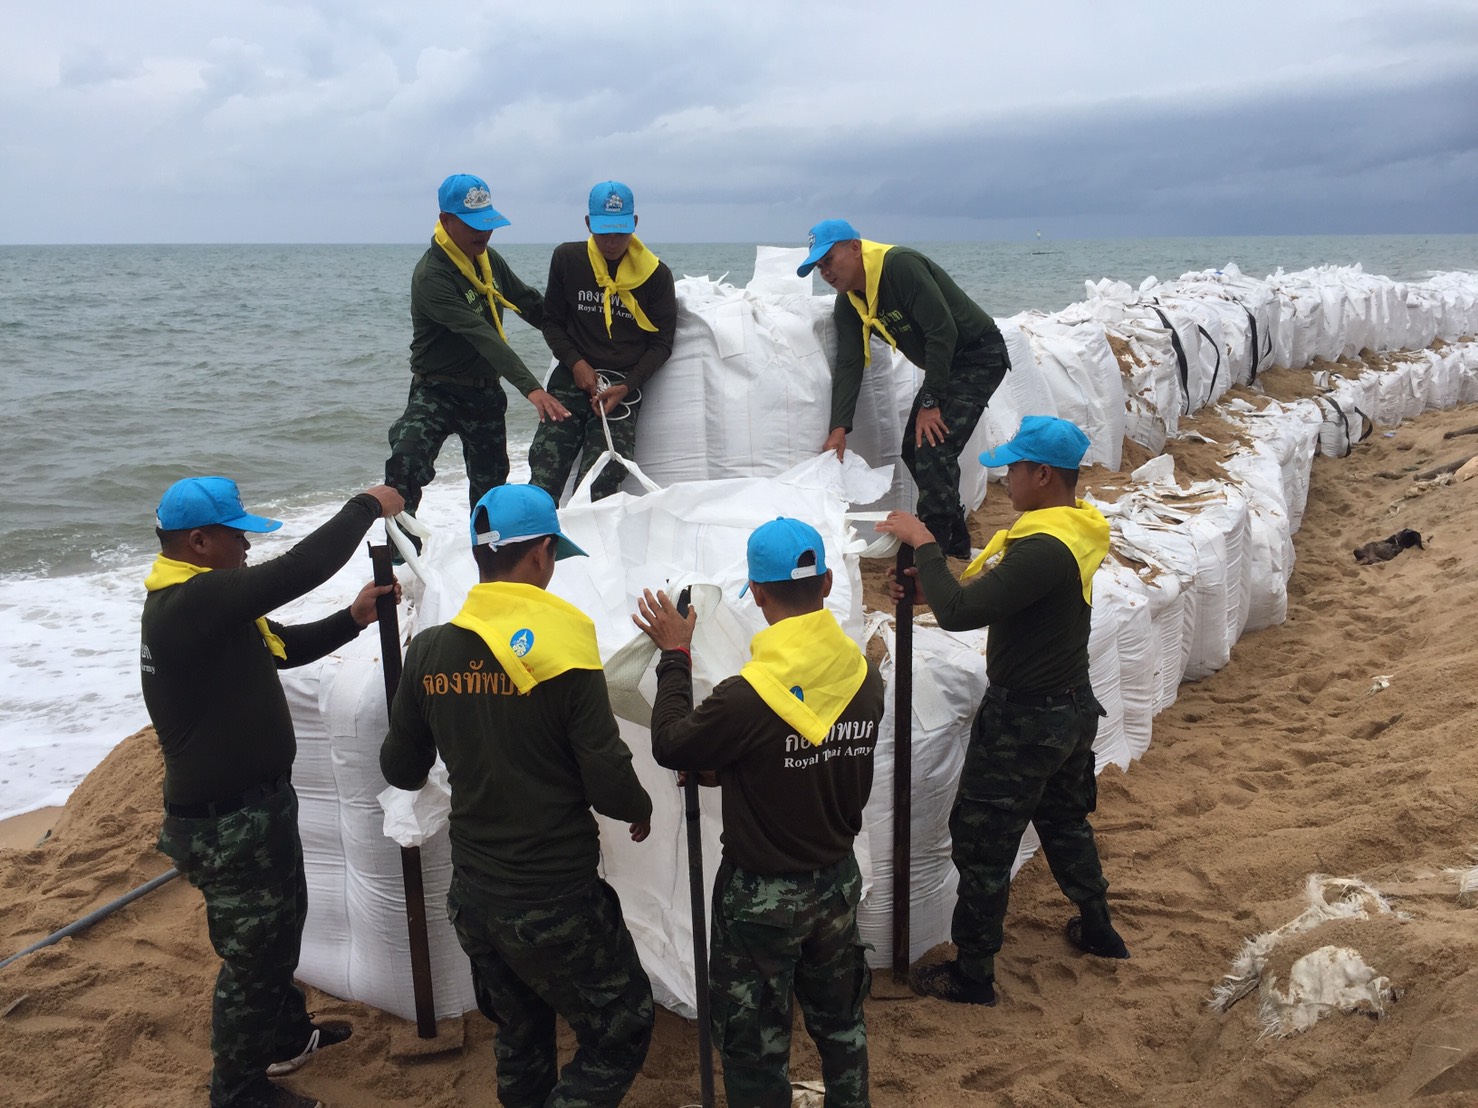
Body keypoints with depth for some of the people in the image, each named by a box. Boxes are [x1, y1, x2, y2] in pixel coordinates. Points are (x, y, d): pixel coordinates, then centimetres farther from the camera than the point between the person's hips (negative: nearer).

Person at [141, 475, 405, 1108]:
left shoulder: (206, 601, 7)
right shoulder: (188, 604, -27)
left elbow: (283, 647, 15)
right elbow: (298, 571, -34)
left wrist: (353, 619, -1)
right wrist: (367, 508, -22)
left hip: (260, 802, 11)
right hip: (227, 824, -11)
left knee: (283, 924, 28)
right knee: (251, 954, 7)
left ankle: (286, 1034, 49)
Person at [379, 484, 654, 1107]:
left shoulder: (429, 652, -5)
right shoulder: (564, 653, -19)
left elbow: (400, 771, 6)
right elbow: (610, 786, -18)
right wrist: (640, 810, 4)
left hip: (473, 897, 6)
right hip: (556, 904, -6)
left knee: (519, 1038, 25)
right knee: (620, 1032, 12)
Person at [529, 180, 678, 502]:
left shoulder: (655, 274, 1)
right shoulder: (567, 259, 6)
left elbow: (661, 343, 3)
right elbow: (552, 322, 13)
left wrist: (626, 387, -10)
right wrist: (576, 363, -5)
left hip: (623, 389, -1)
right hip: (571, 380, 2)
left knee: (597, 488, -12)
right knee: (543, 482, -7)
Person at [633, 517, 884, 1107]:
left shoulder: (749, 695, -30)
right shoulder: (866, 678, -10)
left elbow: (670, 746, -14)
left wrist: (675, 655, -5)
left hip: (762, 897, -6)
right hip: (839, 881, 6)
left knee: (755, 1043, 13)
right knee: (839, 1021, 26)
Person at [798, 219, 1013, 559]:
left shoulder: (901, 266, -25)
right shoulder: (848, 304, 1)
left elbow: (943, 332, -27)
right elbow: (848, 365, -3)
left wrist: (929, 402, -24)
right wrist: (839, 428, -15)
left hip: (980, 356, -9)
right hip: (941, 365, 9)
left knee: (933, 451, -19)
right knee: (914, 451, 10)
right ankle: (956, 541, 23)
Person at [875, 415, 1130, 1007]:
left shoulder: (1044, 550, -30)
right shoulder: (1071, 533, 2)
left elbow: (958, 613, -33)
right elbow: (989, 593, 8)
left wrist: (924, 545, -22)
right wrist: (924, 582, -5)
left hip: (1024, 724, -10)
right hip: (1072, 708, 10)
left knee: (982, 844, 5)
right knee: (1064, 818, 29)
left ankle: (972, 974, 19)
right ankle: (1097, 926, 47)